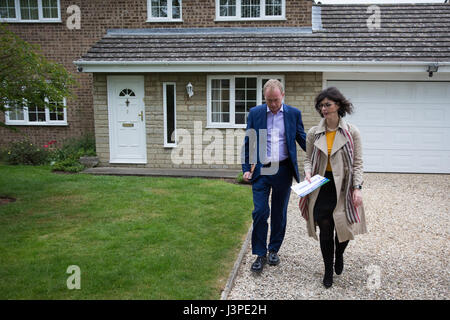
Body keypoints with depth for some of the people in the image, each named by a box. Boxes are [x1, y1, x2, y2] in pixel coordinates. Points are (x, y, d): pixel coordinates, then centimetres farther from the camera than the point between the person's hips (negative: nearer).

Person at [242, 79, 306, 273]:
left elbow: (303, 140, 6)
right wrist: (246, 168, -2)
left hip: (283, 170, 1)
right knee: (260, 212, -3)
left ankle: (274, 250, 29)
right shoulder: (255, 113, 2)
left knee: (279, 213, 11)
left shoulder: (293, 114, 2)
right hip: (261, 170, 0)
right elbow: (248, 143, 5)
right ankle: (260, 254, 10)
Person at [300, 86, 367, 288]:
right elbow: (308, 158, 10)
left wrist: (357, 188, -10)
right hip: (321, 188, 1)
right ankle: (328, 270, 25)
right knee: (325, 232, 4)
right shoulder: (313, 133, 2)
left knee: (344, 228, 3)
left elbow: (357, 163, -2)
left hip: (343, 188, -1)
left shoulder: (351, 132, -3)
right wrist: (308, 173, -10)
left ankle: (339, 255, 38)